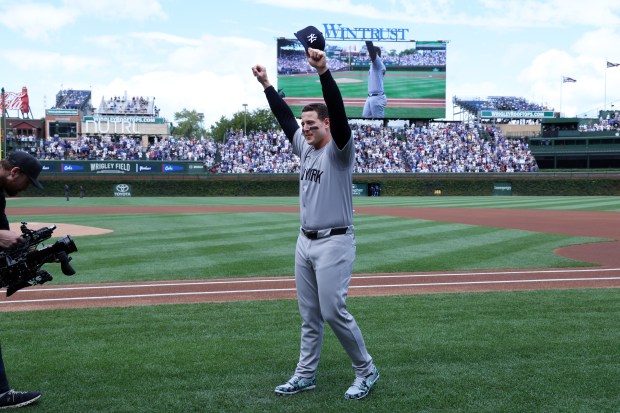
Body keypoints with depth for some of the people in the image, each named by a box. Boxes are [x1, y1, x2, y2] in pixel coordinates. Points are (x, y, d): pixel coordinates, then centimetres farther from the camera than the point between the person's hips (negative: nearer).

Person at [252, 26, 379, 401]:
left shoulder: (340, 149, -9)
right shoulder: (305, 147, 13)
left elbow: (339, 111, -24)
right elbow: (285, 117, 21)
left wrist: (324, 71, -36)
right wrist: (267, 85, 17)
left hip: (334, 243, -8)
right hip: (306, 242, 8)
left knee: (334, 311, -8)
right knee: (310, 314, 12)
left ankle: (367, 371, 7)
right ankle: (305, 376, 19)